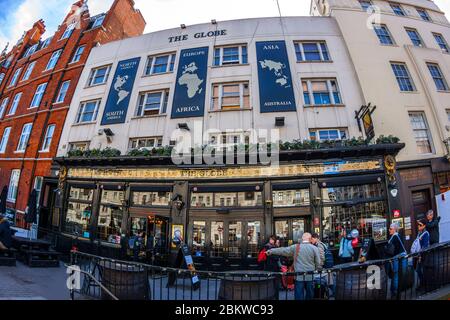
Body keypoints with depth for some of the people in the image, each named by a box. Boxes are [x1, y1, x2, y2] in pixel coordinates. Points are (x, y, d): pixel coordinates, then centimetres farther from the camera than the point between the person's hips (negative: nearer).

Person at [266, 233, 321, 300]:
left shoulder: (295, 247, -1)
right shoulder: (314, 248, -2)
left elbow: (282, 250, 6)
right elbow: (318, 264, -2)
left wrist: (270, 251, 17)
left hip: (299, 276, 0)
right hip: (310, 276, 1)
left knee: (299, 297, 7)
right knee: (309, 296, 15)